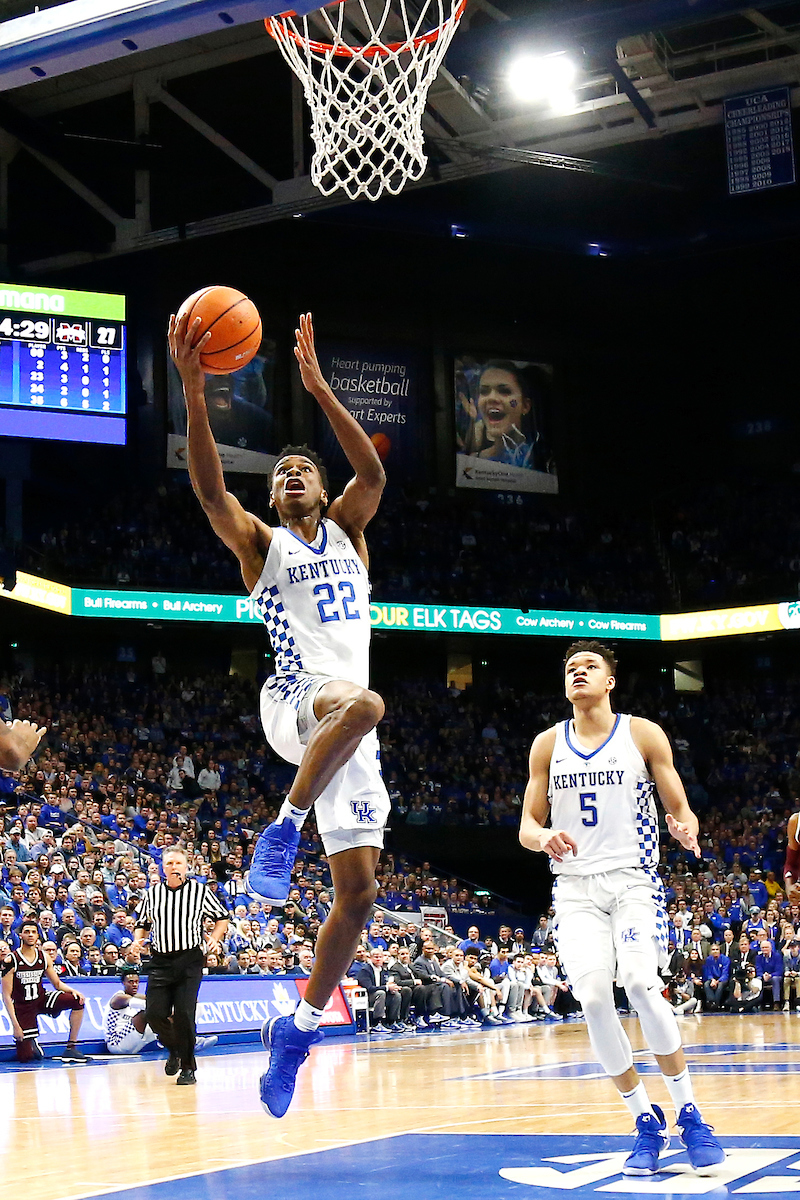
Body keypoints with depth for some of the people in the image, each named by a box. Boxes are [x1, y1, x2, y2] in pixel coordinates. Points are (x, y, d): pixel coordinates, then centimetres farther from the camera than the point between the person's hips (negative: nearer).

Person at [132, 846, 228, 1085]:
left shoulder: (199, 890, 2)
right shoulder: (153, 893, 9)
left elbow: (222, 917, 11)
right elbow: (142, 923, 21)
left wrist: (215, 939, -5)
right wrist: (138, 940, 2)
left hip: (190, 960, -3)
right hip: (161, 961, 3)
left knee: (184, 1014, -12)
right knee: (154, 1014, -5)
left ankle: (188, 1067, 2)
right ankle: (174, 1049, 26)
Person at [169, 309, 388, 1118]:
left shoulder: (347, 531, 19)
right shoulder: (259, 543, 10)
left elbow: (374, 474, -2)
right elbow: (209, 487, -10)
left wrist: (317, 387, -12)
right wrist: (194, 392, -22)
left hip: (349, 733, 4)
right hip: (294, 701, -4)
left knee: (358, 891, 0)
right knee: (365, 702, -41)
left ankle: (299, 1028, 12)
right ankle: (283, 828, -23)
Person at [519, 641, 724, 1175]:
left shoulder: (643, 734, 1)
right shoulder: (548, 744, 8)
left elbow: (682, 810, 4)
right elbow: (527, 827, 9)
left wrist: (687, 830, -21)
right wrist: (544, 838, -15)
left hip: (633, 879, -2)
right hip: (575, 887, 2)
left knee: (640, 981, -24)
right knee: (593, 997, -14)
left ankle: (689, 1115, -9)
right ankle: (647, 1122, 2)